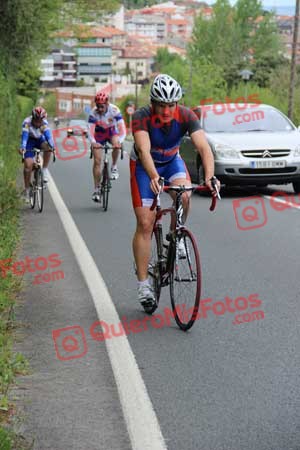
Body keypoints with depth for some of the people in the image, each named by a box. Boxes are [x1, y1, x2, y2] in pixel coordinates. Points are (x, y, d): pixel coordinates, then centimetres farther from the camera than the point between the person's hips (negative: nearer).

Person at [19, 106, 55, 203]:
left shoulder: (44, 122, -25)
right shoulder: (27, 122, -30)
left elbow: (48, 134, -37)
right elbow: (24, 135, -41)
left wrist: (52, 146, -55)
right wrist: (22, 147, -58)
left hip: (40, 139, 2)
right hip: (30, 141, -2)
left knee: (48, 147, -33)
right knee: (28, 164, -16)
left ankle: (45, 170, -17)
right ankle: (27, 190, -2)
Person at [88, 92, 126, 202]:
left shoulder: (114, 110, -29)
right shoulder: (93, 112, -27)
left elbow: (122, 129, -34)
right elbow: (91, 130, -33)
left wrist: (119, 141, -53)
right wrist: (93, 142, -54)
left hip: (112, 131, 0)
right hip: (99, 133, 0)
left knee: (116, 144, -35)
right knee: (97, 161, -8)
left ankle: (114, 167, -10)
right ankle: (97, 189, 0)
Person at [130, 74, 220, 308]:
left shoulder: (186, 116, -25)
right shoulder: (141, 117, -30)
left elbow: (204, 147, -35)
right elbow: (144, 150, -44)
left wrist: (210, 176, -52)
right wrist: (154, 177, -62)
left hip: (172, 161, 2)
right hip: (144, 166, -2)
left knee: (184, 196, -31)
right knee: (145, 224, -9)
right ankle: (143, 283, 0)